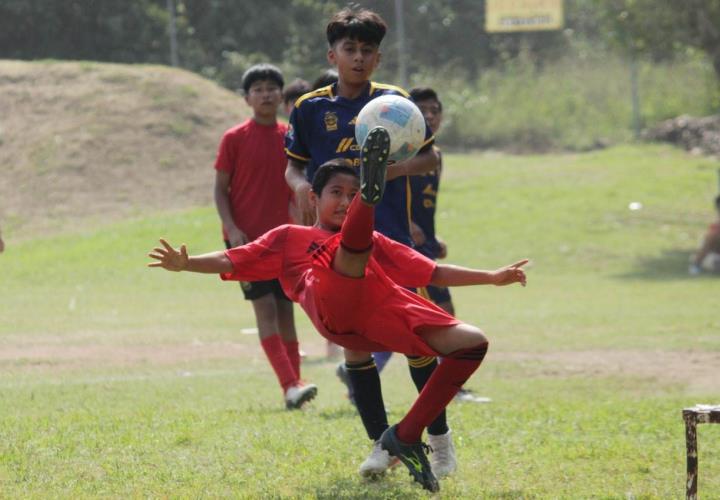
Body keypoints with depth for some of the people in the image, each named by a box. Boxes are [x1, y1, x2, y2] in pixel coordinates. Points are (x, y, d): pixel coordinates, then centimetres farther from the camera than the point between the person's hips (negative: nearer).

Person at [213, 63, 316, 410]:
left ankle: (293, 388, 9)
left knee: (285, 310, 6)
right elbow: (220, 189, -2)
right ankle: (291, 386, -20)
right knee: (265, 309, -12)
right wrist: (232, 229, -14)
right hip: (247, 237, -4)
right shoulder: (234, 139, -3)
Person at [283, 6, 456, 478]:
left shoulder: (395, 102, 0)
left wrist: (393, 169, -14)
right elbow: (294, 164, 13)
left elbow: (431, 157, 5)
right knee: (353, 342, 2)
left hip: (393, 242, -1)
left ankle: (440, 436, 14)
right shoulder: (311, 108, 3)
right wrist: (301, 186, -10)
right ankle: (382, 443, 13)